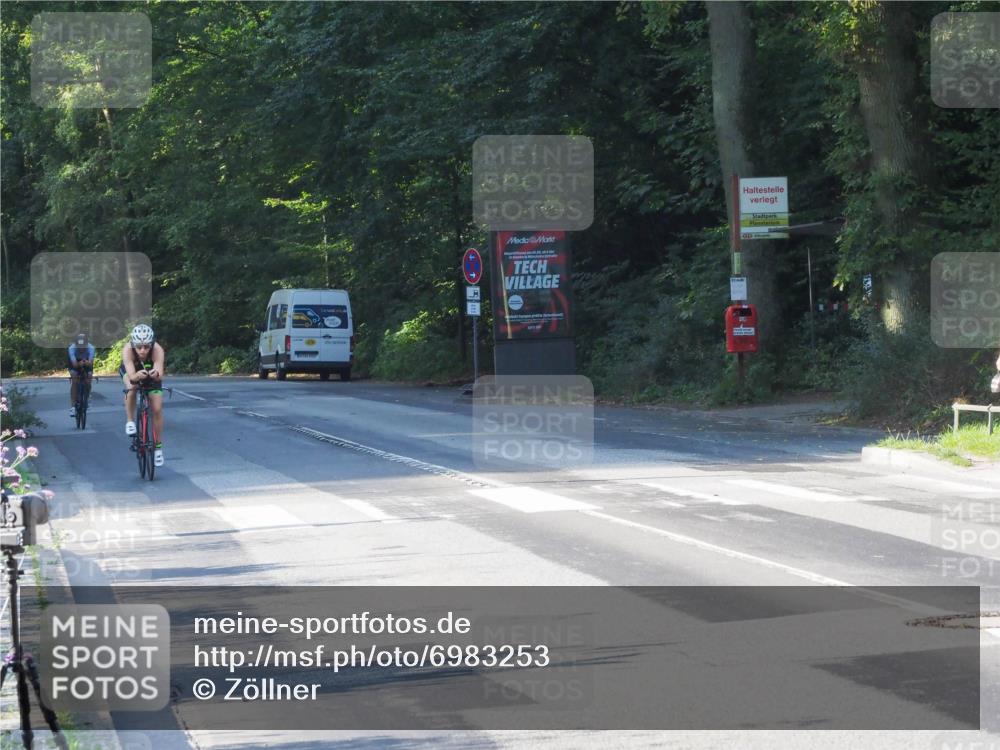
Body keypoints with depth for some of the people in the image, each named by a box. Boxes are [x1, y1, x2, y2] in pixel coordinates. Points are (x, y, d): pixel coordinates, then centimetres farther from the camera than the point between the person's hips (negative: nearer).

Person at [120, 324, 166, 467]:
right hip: (131, 371, -1)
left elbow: (160, 374, -49)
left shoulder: (158, 350, -38)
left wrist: (156, 374, -71)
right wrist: (137, 376, -69)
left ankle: (158, 447, 10)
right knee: (132, 387, -34)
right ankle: (130, 421, -13)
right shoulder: (127, 350, -39)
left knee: (157, 409, -7)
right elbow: (131, 376, -48)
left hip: (150, 371, 1)